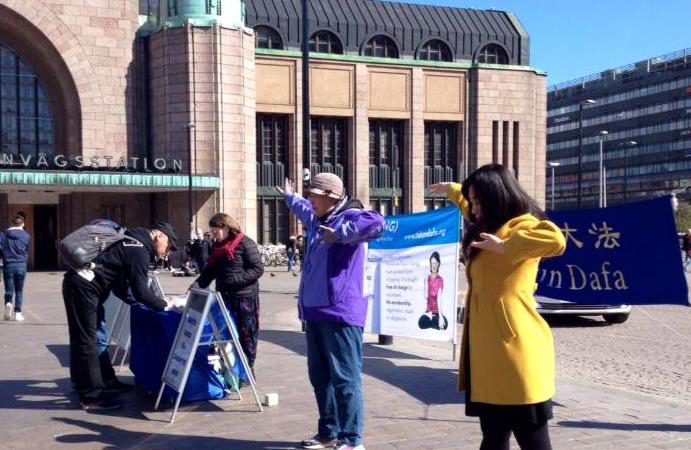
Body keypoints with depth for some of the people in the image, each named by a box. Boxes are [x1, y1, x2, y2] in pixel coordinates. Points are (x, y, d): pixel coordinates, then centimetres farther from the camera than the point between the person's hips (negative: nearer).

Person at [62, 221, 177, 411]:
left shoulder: (134, 243, 19)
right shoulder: (140, 250, -11)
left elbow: (120, 284, 25)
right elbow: (141, 290, -13)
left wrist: (136, 302, 22)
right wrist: (164, 305, -1)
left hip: (81, 283, 11)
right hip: (83, 286, -11)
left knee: (96, 337, 17)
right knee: (87, 340, -7)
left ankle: (106, 382, 28)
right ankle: (91, 397, -3)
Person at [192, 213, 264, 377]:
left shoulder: (245, 243, -10)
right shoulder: (217, 246, 13)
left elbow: (258, 269, -13)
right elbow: (210, 271, 14)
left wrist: (237, 279, -21)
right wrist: (195, 286, 0)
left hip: (245, 297, -7)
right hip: (224, 297, 7)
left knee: (246, 334, 1)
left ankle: (248, 370, 13)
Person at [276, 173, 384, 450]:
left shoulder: (349, 217, -11)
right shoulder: (317, 219, 18)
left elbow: (375, 223, -34)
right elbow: (303, 210, 43)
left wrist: (339, 234, -31)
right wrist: (290, 197, 59)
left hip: (340, 313, -10)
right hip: (316, 311, 10)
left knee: (344, 378, -7)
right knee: (320, 377, 15)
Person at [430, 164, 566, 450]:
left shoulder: (519, 226, -10)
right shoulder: (494, 226, 20)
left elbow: (554, 240, -33)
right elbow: (473, 210, 44)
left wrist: (504, 247, -25)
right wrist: (451, 190, 58)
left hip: (514, 349, -10)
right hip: (489, 349, 10)